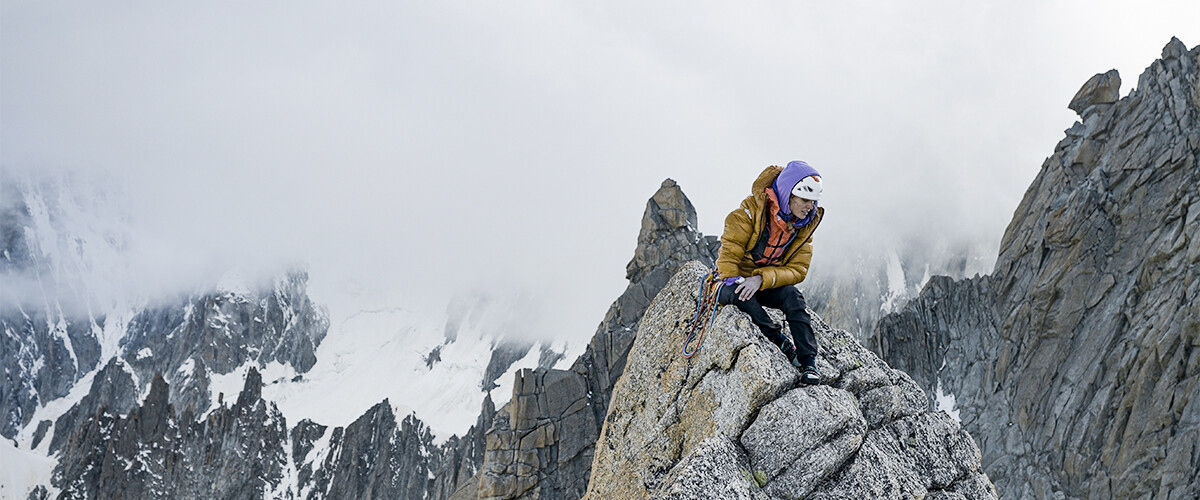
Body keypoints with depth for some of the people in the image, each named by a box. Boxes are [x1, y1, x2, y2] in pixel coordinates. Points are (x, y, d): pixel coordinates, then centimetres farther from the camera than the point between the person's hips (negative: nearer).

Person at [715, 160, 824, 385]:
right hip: (735, 281, -3)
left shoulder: (804, 226, -3)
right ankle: (783, 345, -31)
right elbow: (730, 252, -16)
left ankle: (808, 362, -29)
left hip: (769, 286, 3)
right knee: (740, 296, -38)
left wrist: (761, 279, -27)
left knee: (792, 295, -29)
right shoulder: (752, 210, -18)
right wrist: (733, 283, -31)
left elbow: (797, 270, -11)